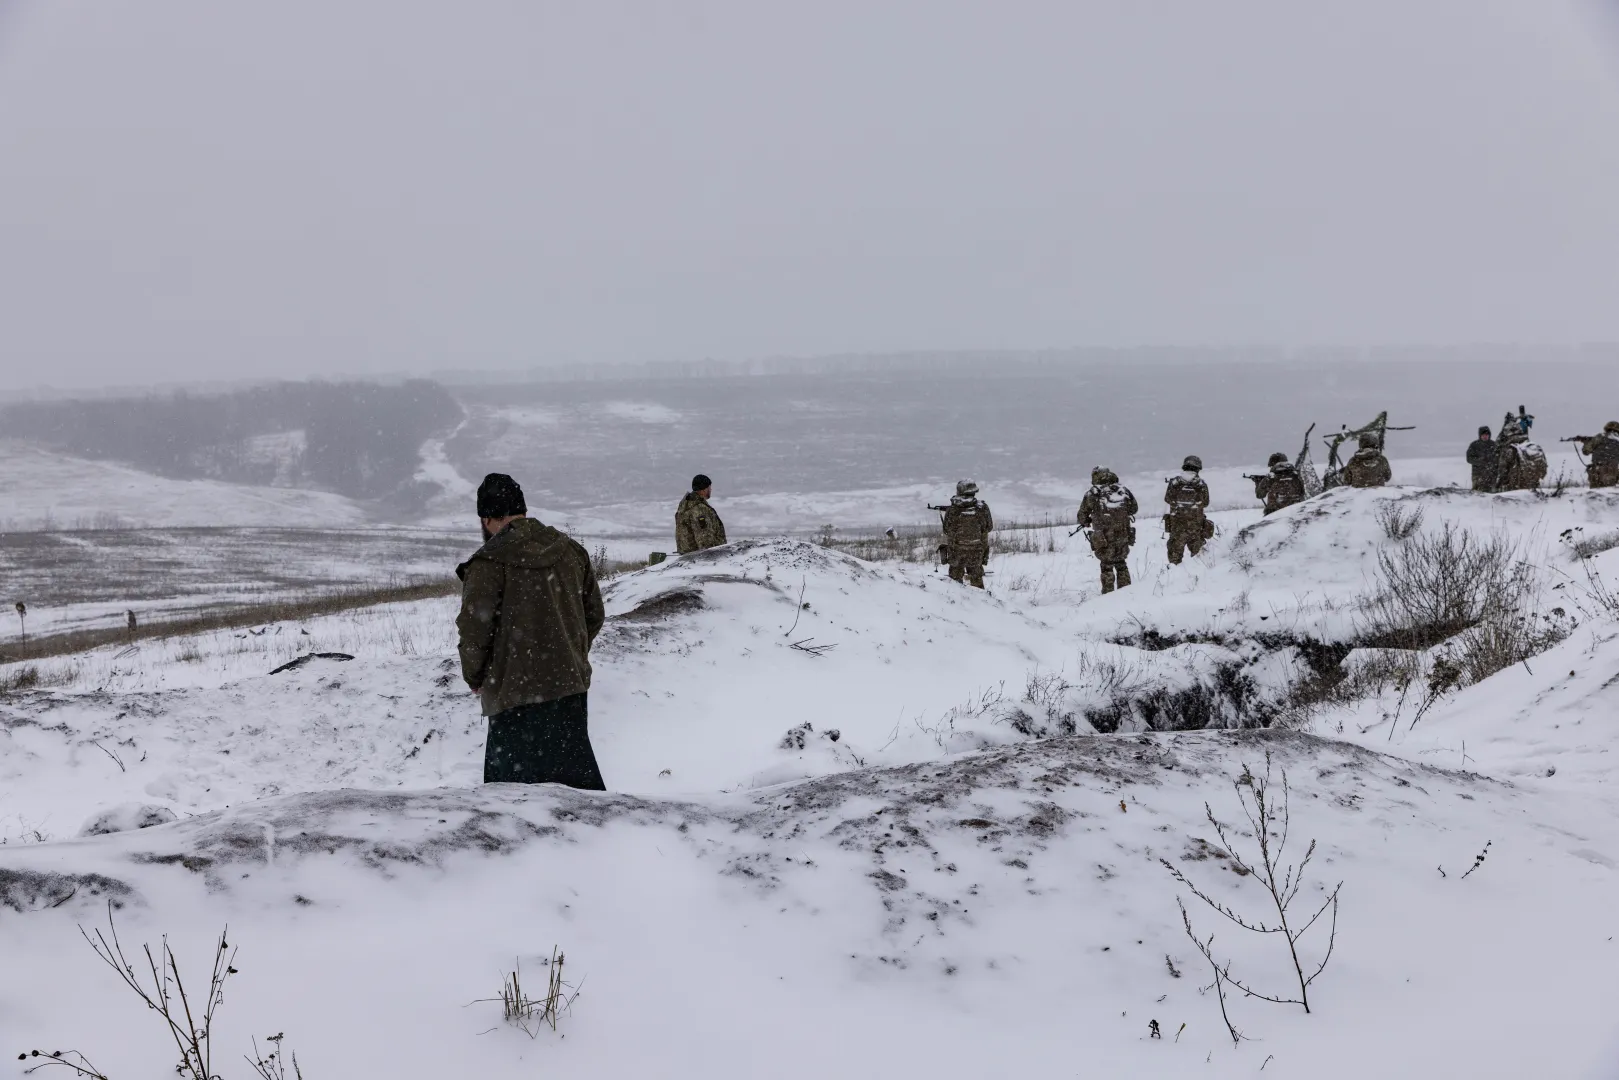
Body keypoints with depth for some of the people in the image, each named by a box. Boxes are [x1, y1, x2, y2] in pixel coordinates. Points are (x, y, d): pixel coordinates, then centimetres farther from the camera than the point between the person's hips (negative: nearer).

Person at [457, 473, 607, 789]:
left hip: (517, 694, -6)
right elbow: (594, 615, 14)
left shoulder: (490, 561, -12)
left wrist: (474, 677, 3)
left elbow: (474, 628, -13)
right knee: (578, 775, 17)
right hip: (571, 686, 7)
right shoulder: (571, 551, 8)